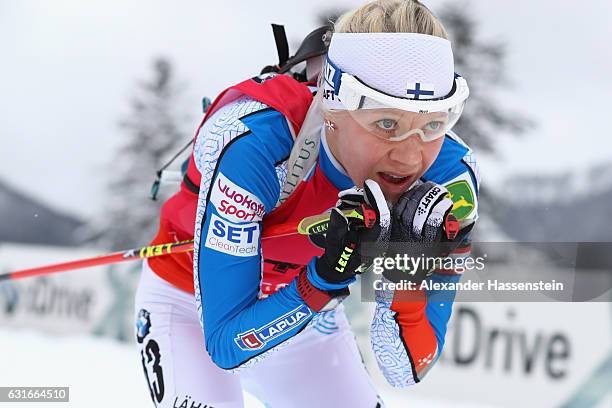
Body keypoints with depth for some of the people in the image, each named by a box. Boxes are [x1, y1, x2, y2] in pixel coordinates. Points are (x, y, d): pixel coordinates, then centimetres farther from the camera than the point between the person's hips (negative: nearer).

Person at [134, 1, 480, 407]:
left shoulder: (447, 175, -24)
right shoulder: (252, 144, -37)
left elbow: (407, 369, -19)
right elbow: (226, 345, -33)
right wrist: (327, 278, -46)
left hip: (309, 312, 4)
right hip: (190, 303, -4)